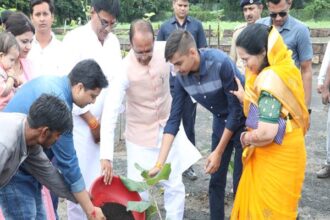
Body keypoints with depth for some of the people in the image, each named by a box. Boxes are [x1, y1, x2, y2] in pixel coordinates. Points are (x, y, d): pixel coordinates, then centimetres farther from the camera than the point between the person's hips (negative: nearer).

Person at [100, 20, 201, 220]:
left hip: (168, 128, 3)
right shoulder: (124, 69, -24)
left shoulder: (166, 50, -16)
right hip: (140, 134, -2)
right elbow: (110, 113, -27)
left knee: (174, 185, 9)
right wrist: (106, 155, -32)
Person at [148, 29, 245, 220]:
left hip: (243, 121, -5)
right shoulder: (182, 77, -14)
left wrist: (218, 152, -19)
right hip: (221, 121, 5)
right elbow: (174, 119, -12)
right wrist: (160, 163, -19)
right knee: (216, 180, 11)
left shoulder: (221, 63, -31)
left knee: (241, 181, 0)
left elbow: (237, 109, -24)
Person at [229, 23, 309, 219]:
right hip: (283, 153, 8)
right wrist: (244, 96, 5)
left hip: (276, 159, -8)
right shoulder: (285, 69, 4)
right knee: (259, 204, 20)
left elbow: (266, 133, -30)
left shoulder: (270, 79, -24)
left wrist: (245, 138, -12)